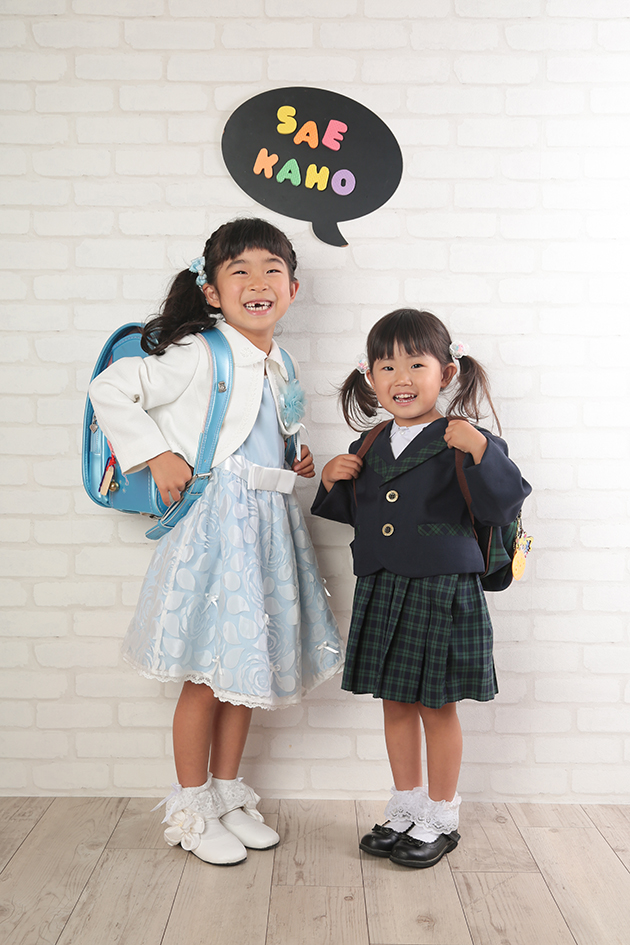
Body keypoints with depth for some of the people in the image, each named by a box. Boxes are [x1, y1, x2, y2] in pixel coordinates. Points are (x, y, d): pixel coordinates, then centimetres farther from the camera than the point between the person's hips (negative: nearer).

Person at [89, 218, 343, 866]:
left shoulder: (280, 367, 13)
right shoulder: (199, 355, -10)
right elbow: (110, 389, -13)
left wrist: (294, 469, 9)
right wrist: (156, 456, -15)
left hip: (268, 526, 7)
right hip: (214, 525, -7)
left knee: (246, 670, 14)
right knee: (207, 677, 2)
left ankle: (228, 795, 31)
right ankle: (191, 809, 21)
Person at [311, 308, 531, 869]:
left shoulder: (463, 442, -8)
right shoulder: (371, 447, 9)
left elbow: (504, 508, -16)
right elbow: (356, 514, 19)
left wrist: (481, 450, -27)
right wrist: (333, 480, 1)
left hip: (443, 592, -5)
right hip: (381, 592, 6)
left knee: (438, 708, 8)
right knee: (396, 703, 16)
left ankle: (441, 819, 27)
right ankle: (406, 807, 34)